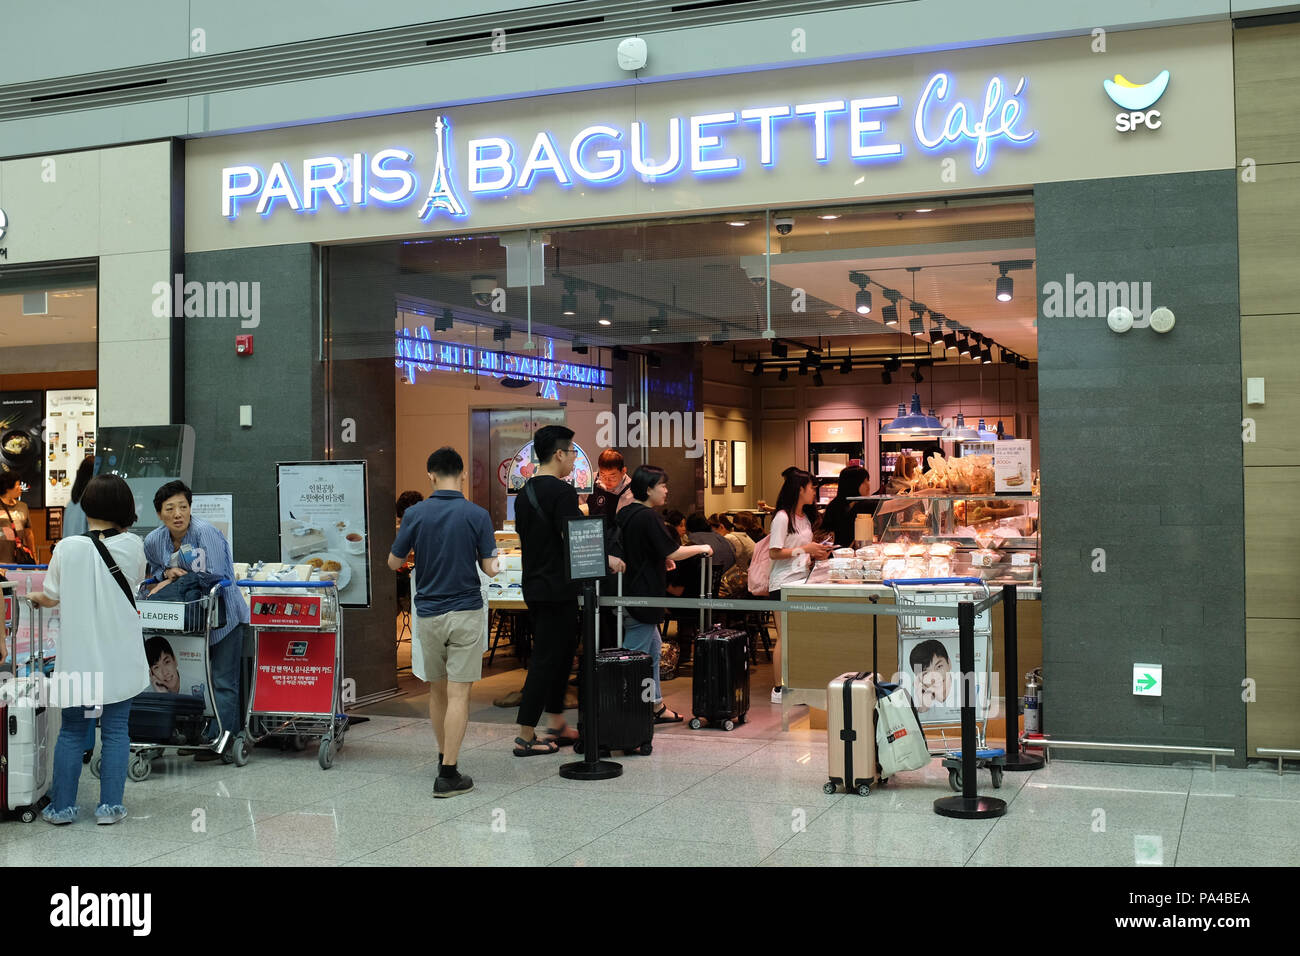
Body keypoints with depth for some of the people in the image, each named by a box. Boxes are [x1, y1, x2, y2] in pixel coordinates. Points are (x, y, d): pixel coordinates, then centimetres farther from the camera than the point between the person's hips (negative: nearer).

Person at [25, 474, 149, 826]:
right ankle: (110, 806, 9)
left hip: (78, 656, 0)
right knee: (116, 730, 8)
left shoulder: (67, 548, -10)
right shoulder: (132, 546, -8)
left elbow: (52, 598, 1)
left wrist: (34, 596, 22)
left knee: (71, 731, 12)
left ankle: (62, 806, 16)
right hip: (120, 658, 0)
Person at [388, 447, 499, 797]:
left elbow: (394, 562, 3)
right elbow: (490, 568, -8)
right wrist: (495, 564, 15)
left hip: (428, 614, 2)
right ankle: (448, 774, -5)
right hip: (466, 613, -2)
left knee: (437, 691, 18)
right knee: (458, 694, -3)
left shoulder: (415, 513, -5)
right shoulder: (477, 515, -8)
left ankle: (445, 757, 31)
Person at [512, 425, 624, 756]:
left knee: (561, 652, 19)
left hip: (534, 586, 9)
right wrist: (605, 559, -8)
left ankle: (556, 725, 26)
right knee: (546, 659, -4)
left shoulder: (525, 493, 12)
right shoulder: (561, 491, -16)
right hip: (557, 589, -9)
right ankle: (526, 737, 0)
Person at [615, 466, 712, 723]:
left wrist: (660, 559, 20)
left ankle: (657, 707, 27)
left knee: (653, 649, 19)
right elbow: (674, 552, -18)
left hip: (628, 593, 10)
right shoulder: (649, 517, -17)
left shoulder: (625, 514, 10)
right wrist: (701, 548, -3)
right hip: (642, 595, -10)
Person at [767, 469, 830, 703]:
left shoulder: (804, 517, 16)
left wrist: (816, 553, 7)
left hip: (800, 581, 8)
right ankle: (778, 689, 0)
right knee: (784, 637, -5)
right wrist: (804, 549, -17)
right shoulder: (782, 518, -12)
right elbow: (774, 553, -17)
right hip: (783, 583, -8)